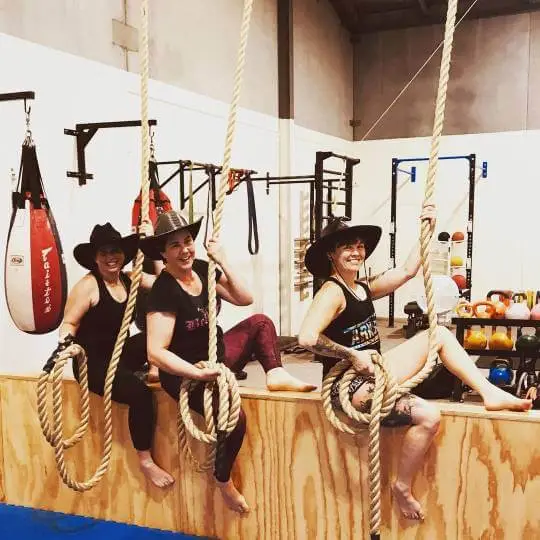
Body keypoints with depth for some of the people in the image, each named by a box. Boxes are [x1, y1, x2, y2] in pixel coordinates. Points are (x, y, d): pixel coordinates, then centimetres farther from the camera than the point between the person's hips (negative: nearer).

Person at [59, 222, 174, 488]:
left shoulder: (130, 279, 3)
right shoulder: (87, 285, -14)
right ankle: (145, 461, -12)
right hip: (93, 363, -6)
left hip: (120, 354, 6)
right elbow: (68, 323, -11)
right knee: (140, 393, -27)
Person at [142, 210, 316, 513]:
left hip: (217, 354, 8)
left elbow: (245, 299, 0)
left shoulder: (203, 270, -1)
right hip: (186, 372, -8)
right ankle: (223, 481, -2)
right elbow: (156, 352, -25)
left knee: (261, 322, 0)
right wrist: (198, 373, -32)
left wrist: (223, 262, -10)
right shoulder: (164, 292, -22)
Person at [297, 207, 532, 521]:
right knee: (427, 416, -25)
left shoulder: (363, 289, 11)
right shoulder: (332, 292, -16)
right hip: (349, 385, -9)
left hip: (376, 372, 9)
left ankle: (490, 394, 3)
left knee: (440, 334, 7)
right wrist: (353, 355, -23)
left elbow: (407, 272, 15)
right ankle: (402, 488, -3)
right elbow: (307, 338, -29)